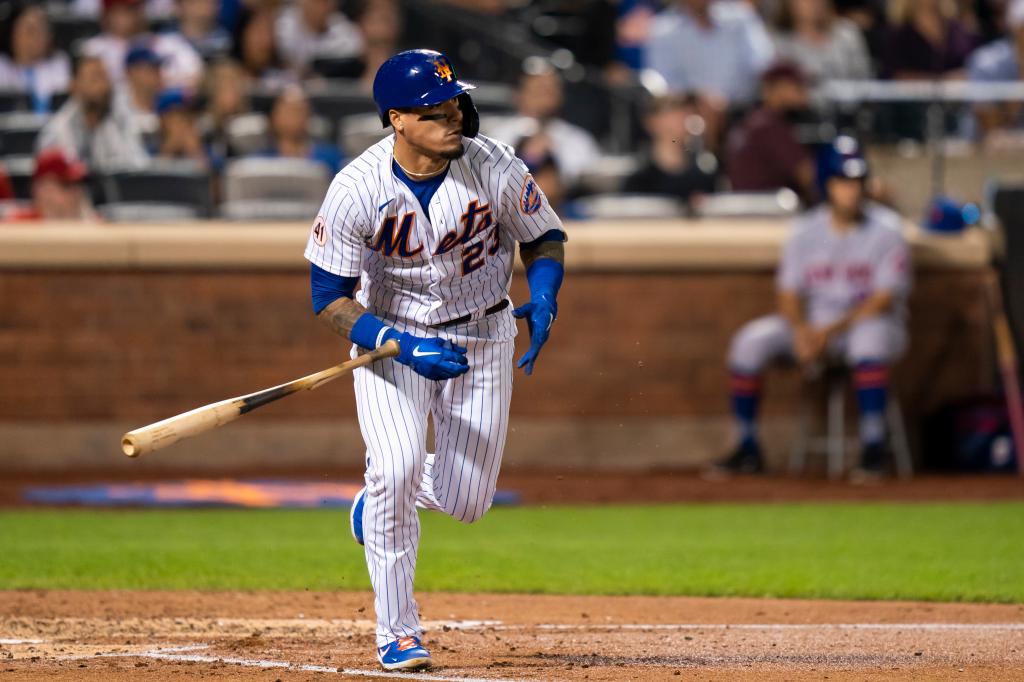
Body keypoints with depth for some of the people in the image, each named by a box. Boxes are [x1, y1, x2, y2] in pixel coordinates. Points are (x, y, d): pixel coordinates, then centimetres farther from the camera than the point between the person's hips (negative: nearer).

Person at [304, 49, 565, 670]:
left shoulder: (495, 169, -19)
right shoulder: (358, 189, -23)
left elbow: (546, 237, -1)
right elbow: (329, 298, -16)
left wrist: (543, 300, -21)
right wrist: (403, 347, -29)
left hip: (482, 337, 2)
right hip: (391, 337, -2)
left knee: (465, 502, -1)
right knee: (397, 467, -22)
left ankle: (381, 498, 35)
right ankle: (397, 633, -8)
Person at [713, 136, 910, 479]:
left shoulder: (886, 228, -8)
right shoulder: (806, 230, 4)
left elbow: (884, 300, -14)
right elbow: (789, 294, 4)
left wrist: (832, 330, -24)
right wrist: (801, 331, -19)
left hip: (873, 323, -4)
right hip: (813, 326, 4)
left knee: (870, 335, -40)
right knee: (751, 340, -19)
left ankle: (874, 447, -37)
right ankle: (747, 448, -13)